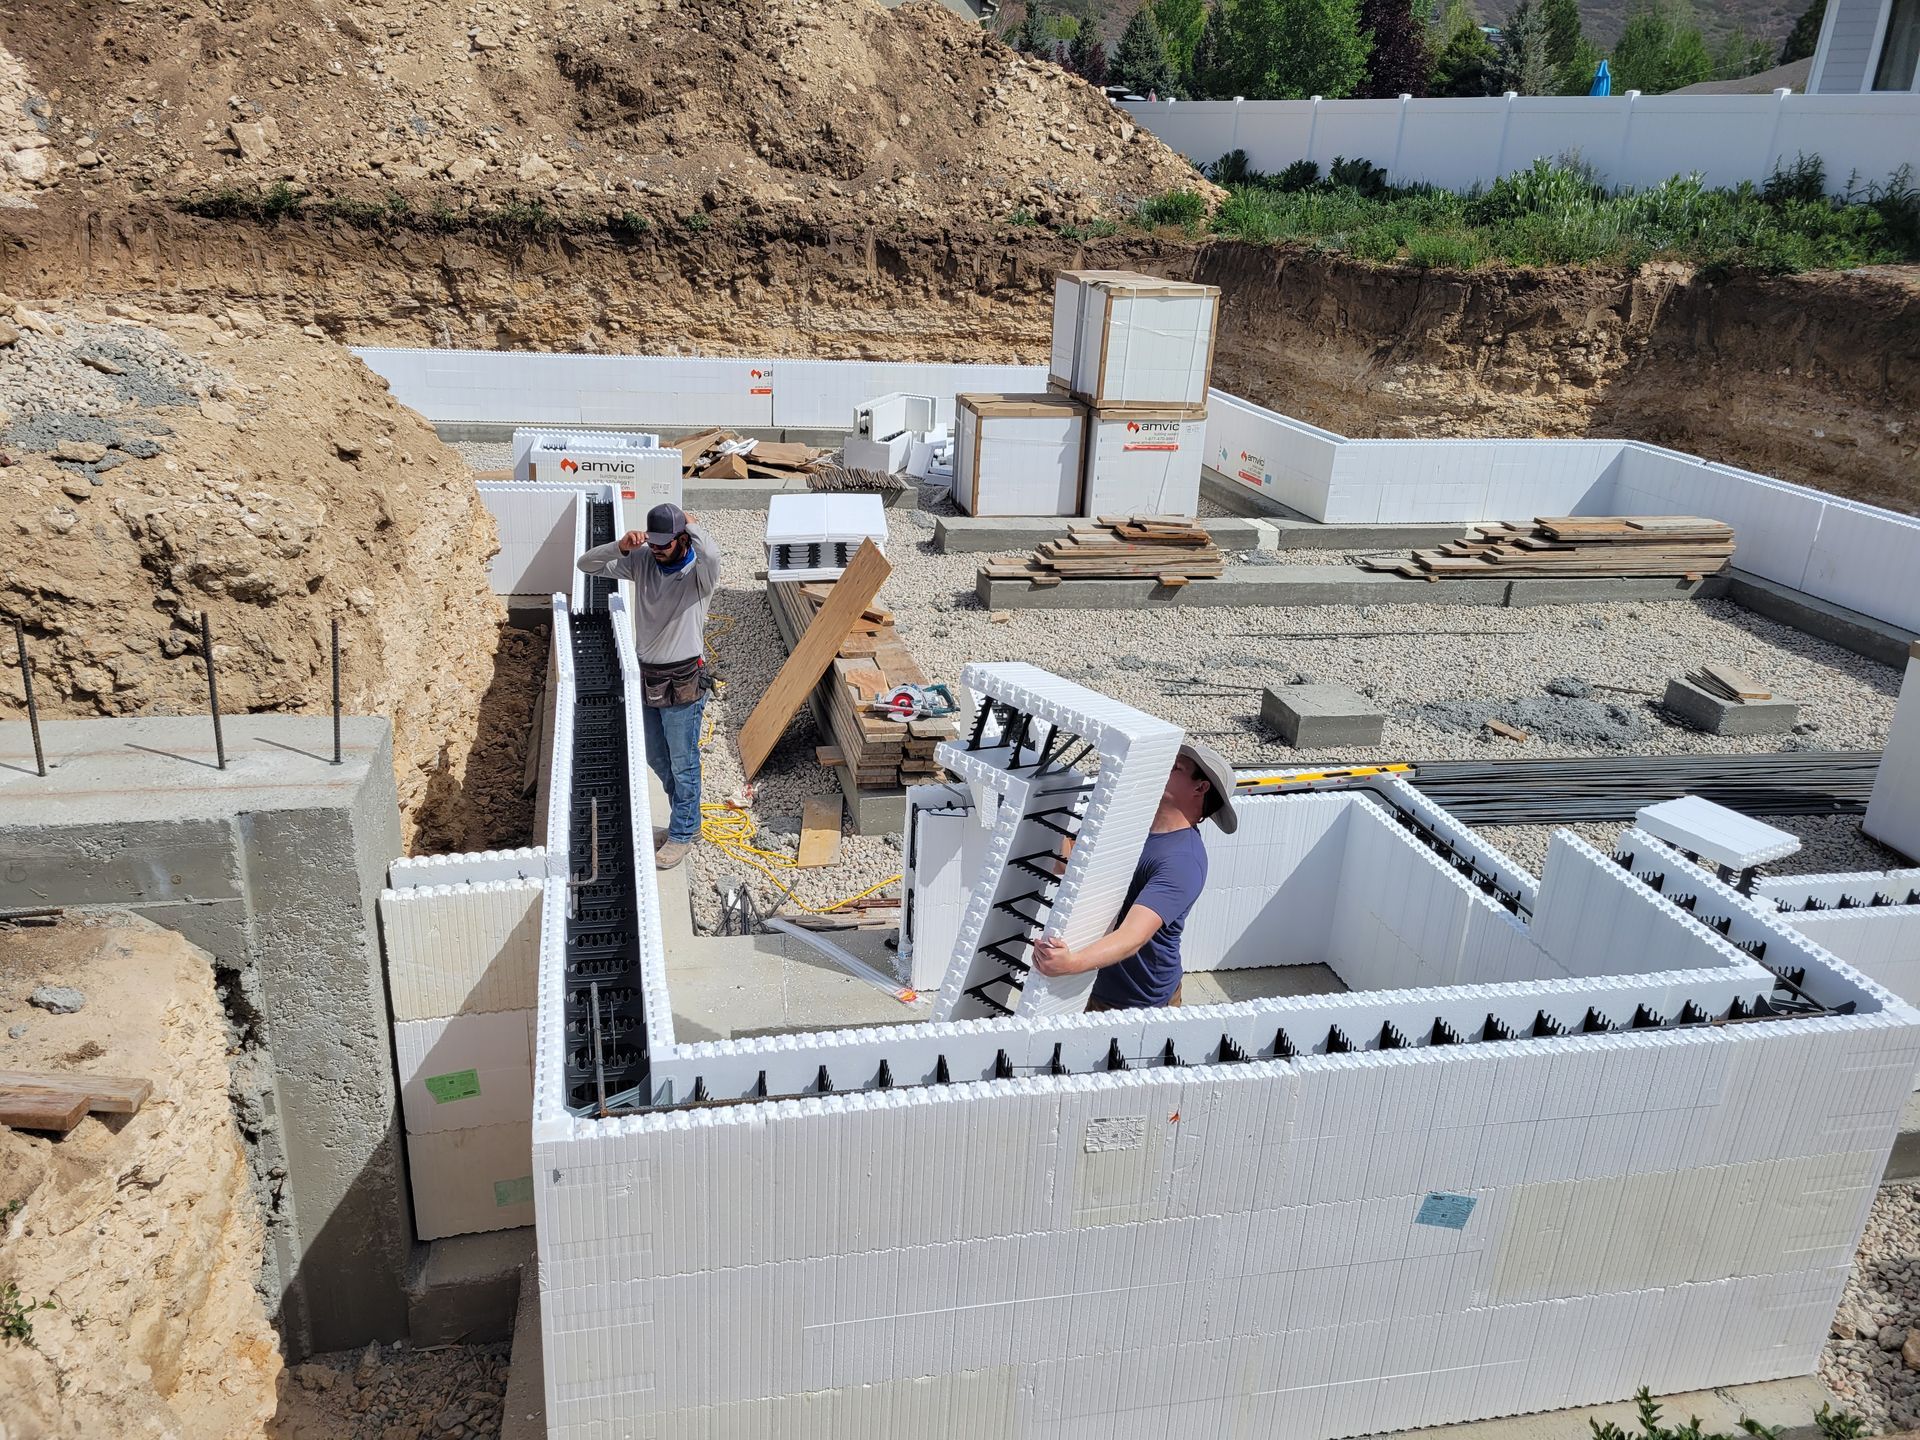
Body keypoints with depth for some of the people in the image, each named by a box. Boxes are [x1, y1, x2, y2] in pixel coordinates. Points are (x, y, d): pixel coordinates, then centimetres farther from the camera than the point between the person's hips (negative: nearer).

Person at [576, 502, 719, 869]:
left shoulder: (699, 573, -18)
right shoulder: (642, 561, -3)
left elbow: (711, 557, -44)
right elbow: (586, 564, -2)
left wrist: (691, 524, -25)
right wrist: (621, 546, -20)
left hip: (683, 681, -6)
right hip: (647, 674, 7)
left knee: (683, 762, 6)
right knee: (656, 758, 21)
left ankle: (682, 835, 24)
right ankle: (688, 817, 42)